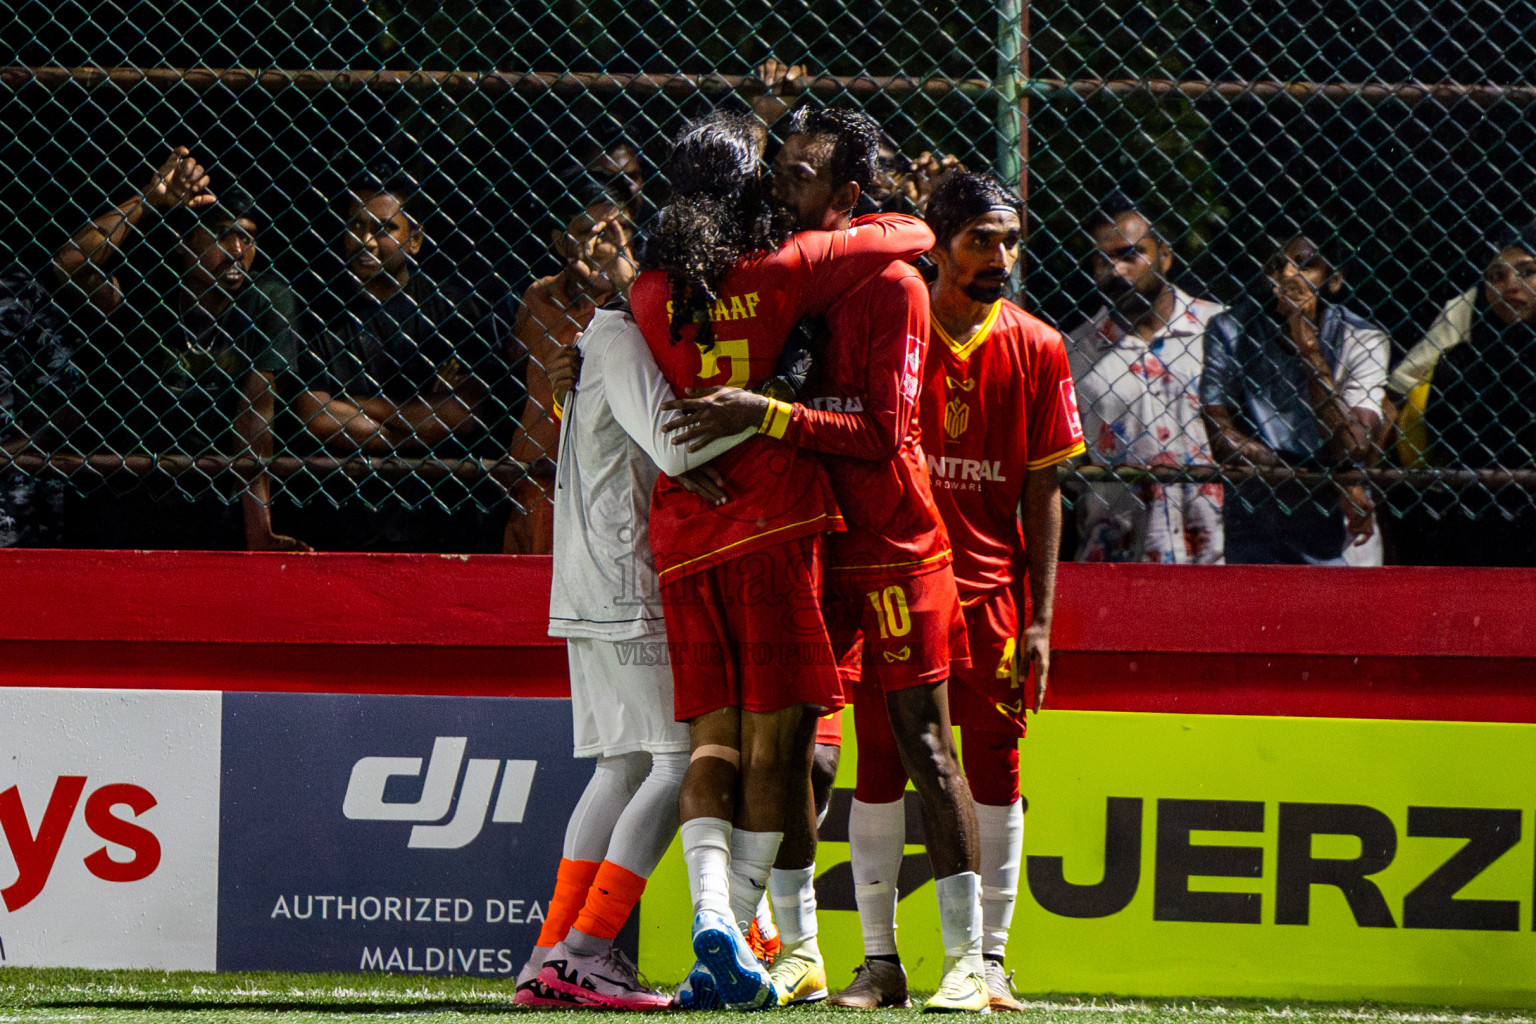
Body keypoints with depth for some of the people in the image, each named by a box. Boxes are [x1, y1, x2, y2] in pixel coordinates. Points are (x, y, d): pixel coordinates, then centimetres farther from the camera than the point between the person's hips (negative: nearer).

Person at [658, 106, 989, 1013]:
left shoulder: (892, 286, -11)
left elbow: (883, 437, -19)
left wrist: (765, 417, -27)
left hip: (892, 549, -6)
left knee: (924, 743, -5)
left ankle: (967, 961, -4)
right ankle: (800, 954, 11)